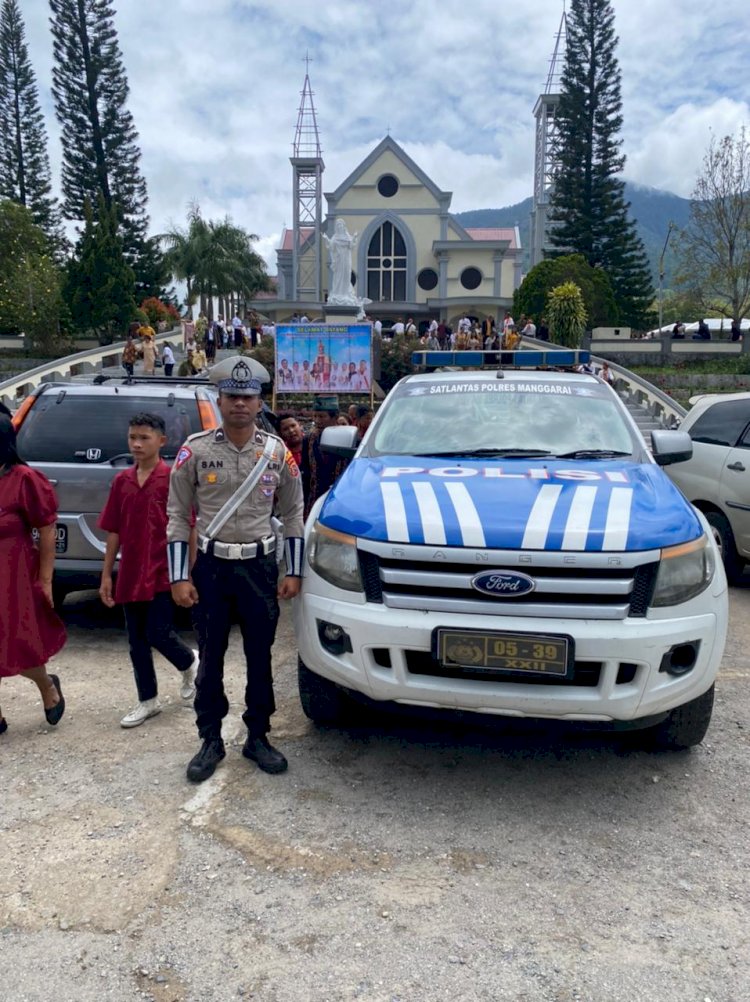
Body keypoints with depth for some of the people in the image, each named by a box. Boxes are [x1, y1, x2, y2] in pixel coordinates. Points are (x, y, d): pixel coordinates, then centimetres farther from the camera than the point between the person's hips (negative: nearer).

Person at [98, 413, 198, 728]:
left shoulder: (173, 478, -8)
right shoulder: (122, 481, 6)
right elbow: (114, 531, 10)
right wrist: (106, 575, 9)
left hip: (163, 573, -5)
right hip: (130, 576, 5)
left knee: (159, 635, -3)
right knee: (137, 642, 10)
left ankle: (190, 664, 29)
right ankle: (148, 701, 24)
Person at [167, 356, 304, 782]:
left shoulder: (278, 452, -1)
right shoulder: (195, 450, -5)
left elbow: (292, 514, 5)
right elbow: (179, 515, -2)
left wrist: (294, 572, 1)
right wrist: (179, 576, -7)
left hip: (261, 566, 1)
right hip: (210, 566, -1)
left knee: (260, 657, 10)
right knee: (211, 659, 9)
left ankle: (258, 737, 25)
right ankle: (211, 740, 23)